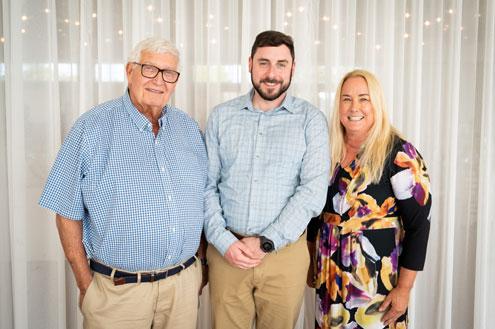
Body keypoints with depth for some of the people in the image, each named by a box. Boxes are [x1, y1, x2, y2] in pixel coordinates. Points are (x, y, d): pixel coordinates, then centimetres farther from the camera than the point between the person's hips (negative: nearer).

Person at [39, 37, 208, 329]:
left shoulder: (188, 127, 5)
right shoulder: (92, 127, -8)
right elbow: (68, 213, -7)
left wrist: (199, 265, 11)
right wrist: (86, 285, -8)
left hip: (184, 283, 4)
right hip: (118, 290, -4)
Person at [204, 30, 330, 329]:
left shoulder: (311, 119, -2)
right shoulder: (222, 116, 4)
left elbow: (313, 191, -10)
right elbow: (207, 185, 2)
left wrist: (266, 243, -14)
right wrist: (224, 242, -9)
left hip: (285, 251, -1)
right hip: (227, 251, 2)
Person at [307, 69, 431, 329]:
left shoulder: (397, 153, -13)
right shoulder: (329, 151, 3)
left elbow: (419, 223, -14)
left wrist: (404, 289, -15)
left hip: (377, 277, -4)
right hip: (329, 274, 5)